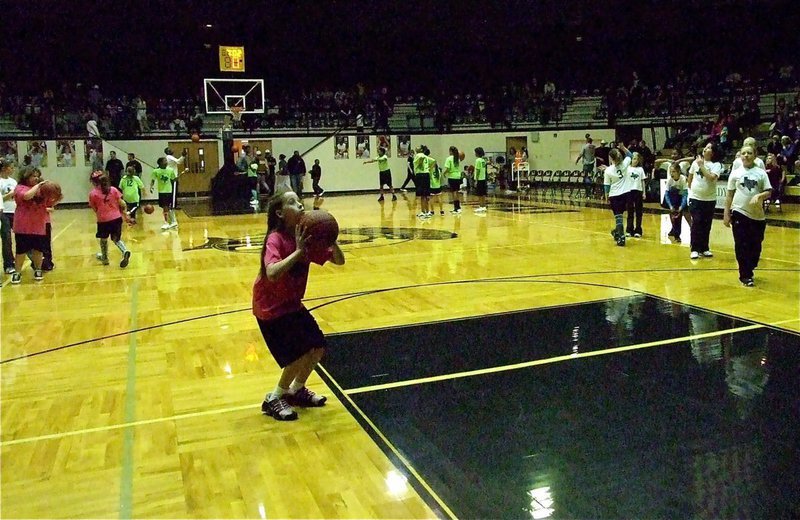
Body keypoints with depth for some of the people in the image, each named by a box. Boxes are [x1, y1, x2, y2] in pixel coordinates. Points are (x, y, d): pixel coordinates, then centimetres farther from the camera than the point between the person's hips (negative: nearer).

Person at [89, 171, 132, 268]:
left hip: (103, 220, -2)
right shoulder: (113, 190, 4)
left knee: (103, 239, 21)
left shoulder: (92, 194, -3)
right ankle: (125, 252, -12)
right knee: (116, 239, 16)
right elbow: (122, 204, 2)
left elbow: (95, 209, 0)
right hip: (117, 218, 2)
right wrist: (125, 216, 9)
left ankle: (105, 258, 39)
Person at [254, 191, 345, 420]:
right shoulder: (275, 239, -24)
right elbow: (271, 273, -42)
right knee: (301, 353, -11)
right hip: (270, 308, -7)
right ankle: (273, 399, 11)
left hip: (293, 304, 7)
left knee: (318, 347, 6)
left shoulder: (306, 237, -4)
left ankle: (296, 390, 30)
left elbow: (339, 260, -2)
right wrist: (297, 251, -39)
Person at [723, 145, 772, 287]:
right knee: (742, 246, -2)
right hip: (739, 213, -1)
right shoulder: (735, 173, 4)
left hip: (758, 215, 1)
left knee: (755, 246, 7)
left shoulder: (761, 173, 4)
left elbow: (768, 192, 2)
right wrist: (726, 214, 2)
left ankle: (749, 270, 26)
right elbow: (729, 194, 6)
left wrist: (759, 196, -20)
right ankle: (745, 276, 5)